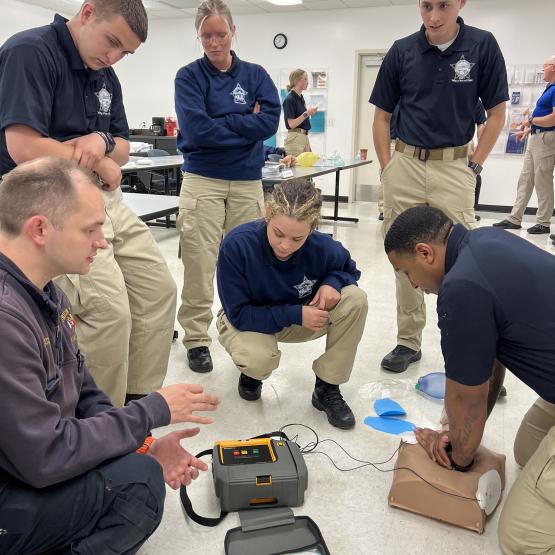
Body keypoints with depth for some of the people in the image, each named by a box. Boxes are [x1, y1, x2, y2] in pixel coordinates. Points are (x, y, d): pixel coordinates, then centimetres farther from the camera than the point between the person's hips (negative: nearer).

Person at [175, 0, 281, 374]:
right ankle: (197, 339, 9)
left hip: (248, 182, 3)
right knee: (199, 266, -3)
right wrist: (245, 125, -5)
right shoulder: (189, 76, 3)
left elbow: (270, 120, -6)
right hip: (203, 180, -2)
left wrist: (220, 124, -8)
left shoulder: (255, 74, 10)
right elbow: (196, 129, -12)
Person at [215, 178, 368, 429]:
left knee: (356, 300, -23)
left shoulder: (321, 247, -23)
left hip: (300, 319, 3)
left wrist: (332, 282, -23)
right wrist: (295, 314, -31)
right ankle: (251, 372, 4)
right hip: (248, 321, -3)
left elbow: (348, 268, 1)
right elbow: (238, 314, -25)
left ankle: (327, 389, -6)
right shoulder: (237, 244, -31)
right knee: (261, 359, -39)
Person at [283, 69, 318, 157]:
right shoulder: (289, 99, -11)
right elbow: (291, 124, -16)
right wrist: (306, 113, -22)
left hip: (304, 137, 9)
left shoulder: (301, 98, 16)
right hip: (294, 139, -9)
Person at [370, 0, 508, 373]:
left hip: (454, 166, -2)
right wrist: (387, 166, 1)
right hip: (405, 164, 2)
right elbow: (382, 116, 8)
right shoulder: (402, 51, 2)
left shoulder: (483, 46, -2)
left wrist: (474, 166, -4)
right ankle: (409, 340, 18)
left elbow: (496, 113, 2)